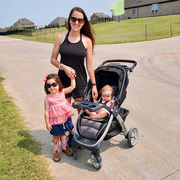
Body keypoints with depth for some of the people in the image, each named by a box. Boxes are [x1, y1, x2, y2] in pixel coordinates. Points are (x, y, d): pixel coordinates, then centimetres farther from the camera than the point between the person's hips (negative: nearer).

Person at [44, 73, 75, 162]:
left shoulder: (62, 92, -9)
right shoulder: (48, 98, -19)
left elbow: (72, 86, -2)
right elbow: (46, 112, -14)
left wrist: (72, 77, -6)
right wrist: (47, 123, -11)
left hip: (64, 118, 3)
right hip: (55, 121, -3)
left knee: (63, 134, 22)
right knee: (56, 137, 13)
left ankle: (65, 147, 44)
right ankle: (56, 151, 35)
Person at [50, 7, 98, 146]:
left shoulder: (87, 41, -3)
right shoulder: (61, 38, -1)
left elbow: (89, 65, -1)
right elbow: (53, 59, 4)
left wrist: (94, 85, -3)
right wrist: (63, 67, -15)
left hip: (80, 82, -1)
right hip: (63, 81, 1)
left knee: (82, 111, 8)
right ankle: (69, 134, 35)